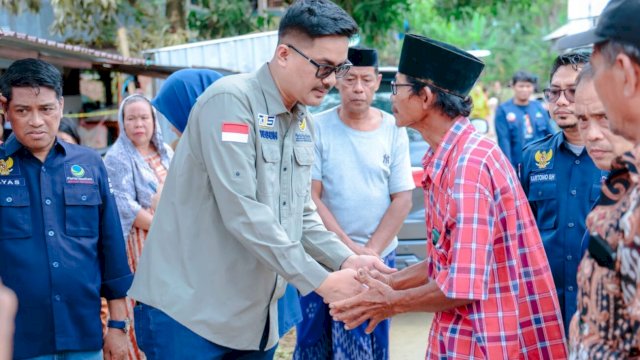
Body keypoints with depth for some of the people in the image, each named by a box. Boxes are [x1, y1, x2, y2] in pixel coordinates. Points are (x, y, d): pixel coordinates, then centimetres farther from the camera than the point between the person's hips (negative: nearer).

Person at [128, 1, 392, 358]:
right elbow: (242, 213, -24)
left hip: (255, 315, 8)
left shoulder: (304, 122, 10)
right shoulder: (231, 101, -16)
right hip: (189, 310, -8)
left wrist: (345, 259, -4)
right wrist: (321, 282, -21)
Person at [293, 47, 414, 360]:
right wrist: (349, 248, -14)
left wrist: (370, 251, -11)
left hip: (378, 258, 1)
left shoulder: (393, 130, 0)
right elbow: (310, 197, -8)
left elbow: (402, 199, -1)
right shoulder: (318, 128, -5)